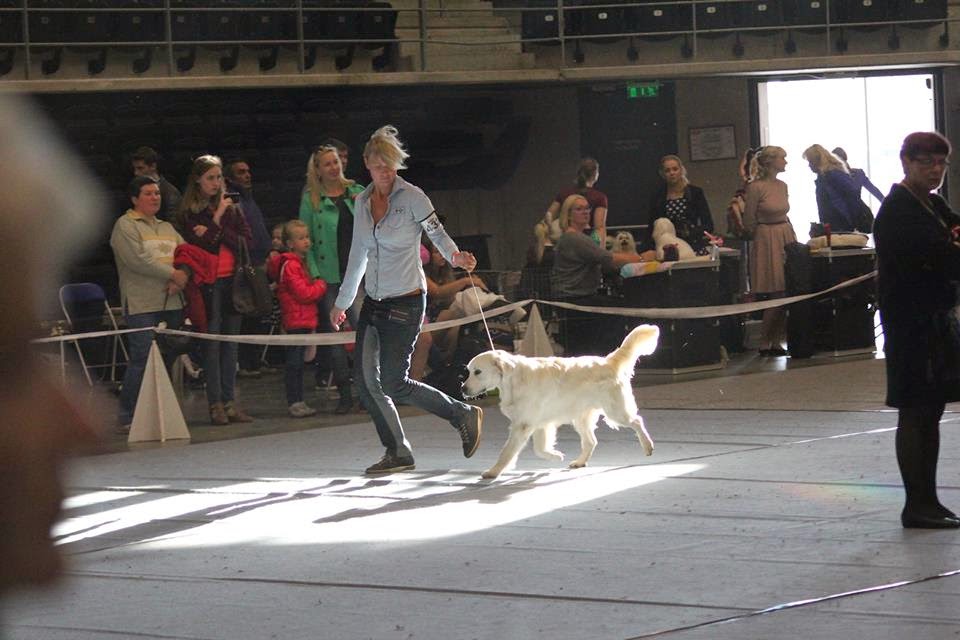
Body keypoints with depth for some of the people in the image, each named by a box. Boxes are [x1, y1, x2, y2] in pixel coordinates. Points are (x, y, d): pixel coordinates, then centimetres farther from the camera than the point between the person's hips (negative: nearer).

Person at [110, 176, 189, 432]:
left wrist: (181, 281, -8)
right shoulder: (125, 226, -1)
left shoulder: (166, 227, 21)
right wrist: (173, 274, -12)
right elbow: (137, 260, -14)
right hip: (142, 305, -7)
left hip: (171, 303, 7)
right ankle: (128, 416, -8)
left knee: (166, 360, 5)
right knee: (142, 359, -13)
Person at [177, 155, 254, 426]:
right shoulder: (188, 213, 0)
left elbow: (247, 241, 3)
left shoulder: (231, 208, 12)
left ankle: (229, 401, 8)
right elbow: (198, 246, -11)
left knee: (230, 344, 5)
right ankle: (215, 404, -1)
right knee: (212, 344, -4)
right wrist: (217, 219, -9)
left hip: (232, 281, 4)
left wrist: (215, 233, -7)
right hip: (208, 282, -4)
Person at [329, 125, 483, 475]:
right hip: (374, 302, 6)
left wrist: (455, 255, -31)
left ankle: (464, 415, 7)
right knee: (366, 380, 0)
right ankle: (397, 452, 10)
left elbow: (437, 233, -8)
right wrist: (342, 302, 23)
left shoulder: (412, 197, -8)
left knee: (393, 384, -10)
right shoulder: (362, 202, 8)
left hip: (405, 301, -6)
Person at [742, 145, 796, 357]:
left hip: (786, 239, 7)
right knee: (775, 296, -9)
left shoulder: (782, 186, 10)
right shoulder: (755, 188, -12)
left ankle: (776, 341, 9)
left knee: (785, 295, 2)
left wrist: (793, 239, 14)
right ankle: (765, 344, -1)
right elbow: (749, 223, -6)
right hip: (767, 242, -7)